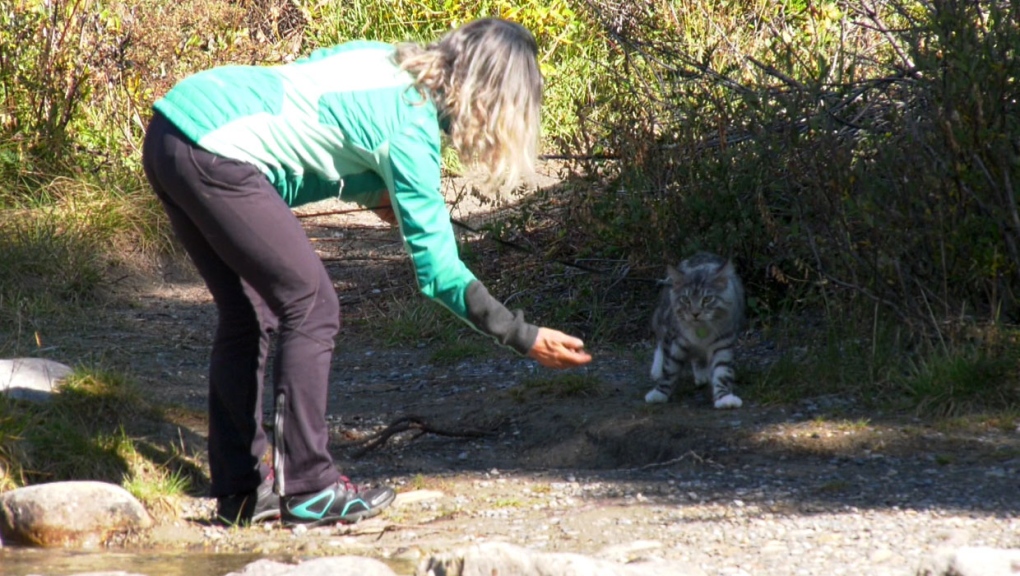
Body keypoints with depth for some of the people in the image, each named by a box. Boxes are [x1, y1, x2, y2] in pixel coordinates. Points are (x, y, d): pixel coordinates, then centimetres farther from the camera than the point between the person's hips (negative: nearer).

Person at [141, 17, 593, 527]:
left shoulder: (383, 61, 16)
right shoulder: (412, 127, -7)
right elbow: (437, 270, -7)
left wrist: (374, 194, 17)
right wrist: (525, 339, -3)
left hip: (166, 129, 9)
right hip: (213, 156, -9)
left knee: (248, 314, 17)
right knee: (310, 308, 0)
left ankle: (239, 491, 21)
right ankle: (308, 492, 3)